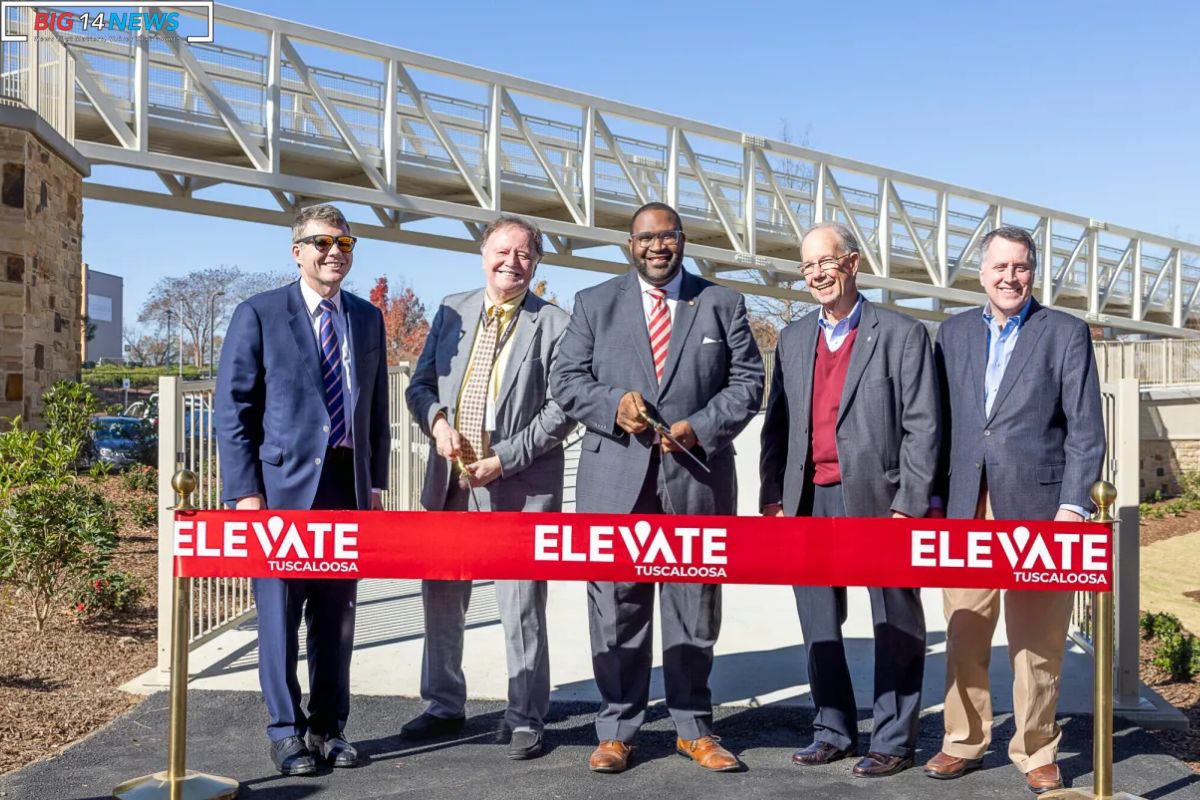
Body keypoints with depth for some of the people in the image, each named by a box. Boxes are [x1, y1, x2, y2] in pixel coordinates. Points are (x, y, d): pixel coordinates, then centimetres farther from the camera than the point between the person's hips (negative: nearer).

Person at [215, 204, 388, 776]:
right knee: (281, 613, 2)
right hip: (283, 483, -4)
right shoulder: (259, 314, -1)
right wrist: (245, 490, -11)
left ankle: (328, 726, 22)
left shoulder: (368, 319, 13)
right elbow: (232, 408, -4)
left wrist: (376, 482, 10)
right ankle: (287, 731, 15)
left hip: (348, 485, 4)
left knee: (336, 615, 10)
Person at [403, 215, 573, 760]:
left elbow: (561, 410, -8)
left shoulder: (554, 325, -4)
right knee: (441, 597, 14)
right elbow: (421, 383, 12)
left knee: (522, 608, 1)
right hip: (450, 480, 5)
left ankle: (526, 719, 16)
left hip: (520, 485, -5)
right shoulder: (452, 311, 10)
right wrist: (438, 422, -10)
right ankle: (445, 705, 31)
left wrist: (504, 459, -15)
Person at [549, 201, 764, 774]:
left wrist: (701, 427, -11)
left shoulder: (722, 305, 9)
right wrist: (613, 404, -13)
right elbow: (566, 379, 6)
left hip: (696, 475, 0)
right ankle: (616, 730, 15)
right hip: (616, 476, 0)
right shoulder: (594, 303, 10)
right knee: (617, 607, 4)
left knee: (694, 607, 8)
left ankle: (693, 728, 20)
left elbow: (748, 381, 4)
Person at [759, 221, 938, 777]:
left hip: (877, 500, -5)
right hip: (809, 503, 5)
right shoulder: (793, 340, 14)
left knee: (894, 624, 5)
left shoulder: (902, 335, -2)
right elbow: (777, 425, 14)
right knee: (819, 623, 12)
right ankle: (833, 730, 25)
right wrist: (773, 498, 6)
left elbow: (921, 427, -6)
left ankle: (894, 740, 15)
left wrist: (908, 506, -13)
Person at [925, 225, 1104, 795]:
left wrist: (1073, 505, -9)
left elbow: (1086, 429, -1)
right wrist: (933, 496, 5)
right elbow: (941, 422, 11)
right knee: (964, 634, 6)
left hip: (1037, 506, -2)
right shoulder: (953, 332, 12)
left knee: (1037, 641, 4)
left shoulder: (1067, 333, 3)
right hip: (966, 507, 3)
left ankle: (1036, 752, 17)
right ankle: (963, 741, 19)